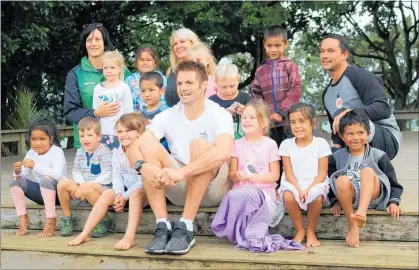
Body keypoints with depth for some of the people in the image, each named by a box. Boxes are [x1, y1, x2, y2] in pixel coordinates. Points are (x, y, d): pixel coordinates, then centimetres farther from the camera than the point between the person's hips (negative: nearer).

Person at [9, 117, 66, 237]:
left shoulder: (56, 152, -16)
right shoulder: (31, 153, 2)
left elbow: (57, 175, -33)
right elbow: (22, 175, 0)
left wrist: (35, 166, -41)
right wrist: (18, 172, -24)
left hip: (57, 192, -6)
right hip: (40, 192, 6)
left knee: (46, 179, -36)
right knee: (14, 181, -11)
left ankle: (51, 220, -26)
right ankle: (23, 218, -7)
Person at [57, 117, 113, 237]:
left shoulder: (105, 152, -10)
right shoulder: (80, 152, 11)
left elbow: (106, 176, -18)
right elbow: (76, 172, 9)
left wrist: (86, 185, -21)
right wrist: (81, 184, -12)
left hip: (102, 188, -6)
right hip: (82, 186, 6)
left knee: (87, 188, -37)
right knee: (63, 183, -15)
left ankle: (105, 220, -18)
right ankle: (67, 218, 1)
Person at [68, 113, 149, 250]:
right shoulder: (117, 154, 5)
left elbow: (142, 179, -21)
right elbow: (117, 176, 1)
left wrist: (125, 196, -22)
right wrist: (119, 194, -18)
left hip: (144, 190, -6)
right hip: (126, 190, 7)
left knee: (135, 194, -36)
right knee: (106, 194, -13)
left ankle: (130, 236, -42)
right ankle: (85, 233, -12)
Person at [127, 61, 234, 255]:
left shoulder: (219, 115, -13)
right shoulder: (167, 116, -1)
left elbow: (222, 153, -34)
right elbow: (133, 147, -12)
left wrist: (182, 171, -43)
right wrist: (143, 166, -35)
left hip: (213, 188, -4)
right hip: (179, 189, 4)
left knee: (200, 144, -30)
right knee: (149, 145, -18)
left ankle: (185, 228, -29)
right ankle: (163, 227, -24)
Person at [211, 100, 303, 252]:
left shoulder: (270, 144, 3)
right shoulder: (238, 144, 12)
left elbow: (275, 175, 2)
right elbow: (231, 175, 11)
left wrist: (257, 177, -15)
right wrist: (237, 175, -13)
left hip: (263, 190, -3)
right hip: (240, 189, 3)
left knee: (243, 195, -36)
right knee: (233, 196, -33)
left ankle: (252, 235, -19)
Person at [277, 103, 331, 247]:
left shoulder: (320, 143, -1)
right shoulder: (286, 144, 3)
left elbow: (322, 173, -4)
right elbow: (288, 173, -2)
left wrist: (308, 189, -18)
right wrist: (299, 190, -18)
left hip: (315, 184, -1)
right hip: (293, 184, 1)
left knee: (317, 196, -34)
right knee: (288, 196, -32)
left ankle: (311, 231, -7)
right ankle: (299, 230, -8)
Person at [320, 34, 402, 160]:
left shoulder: (361, 76, -10)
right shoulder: (327, 93, 16)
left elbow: (384, 108, -22)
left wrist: (352, 112, -38)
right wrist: (337, 145, 2)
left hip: (387, 139, -8)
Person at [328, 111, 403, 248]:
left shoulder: (378, 155, 8)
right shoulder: (336, 157, 11)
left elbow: (393, 182, 10)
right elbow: (329, 181, 14)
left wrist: (394, 202, -4)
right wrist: (335, 201, 1)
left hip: (374, 196, -1)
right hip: (349, 197, 1)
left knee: (367, 171, -30)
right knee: (342, 180, -34)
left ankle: (361, 212, -52)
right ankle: (352, 227, -25)